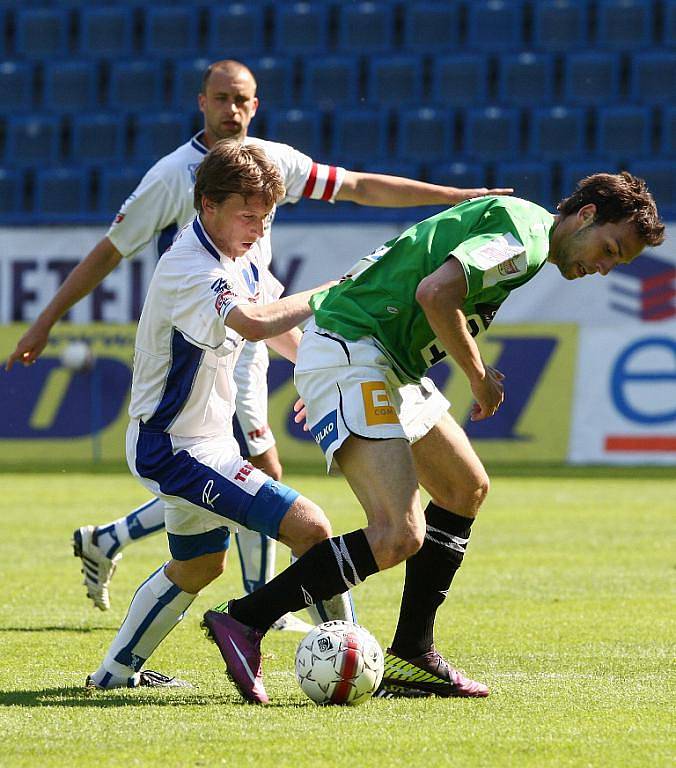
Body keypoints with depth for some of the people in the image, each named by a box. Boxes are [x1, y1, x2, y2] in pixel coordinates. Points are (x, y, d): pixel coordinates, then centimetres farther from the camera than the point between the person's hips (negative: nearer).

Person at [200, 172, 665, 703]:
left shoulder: (523, 230, 19)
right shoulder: (526, 234, -14)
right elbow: (434, 292, -27)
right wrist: (480, 377, -12)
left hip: (385, 368, 11)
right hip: (348, 354, -11)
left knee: (466, 489, 18)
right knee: (399, 537, -19)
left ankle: (411, 659, 20)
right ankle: (245, 620, -15)